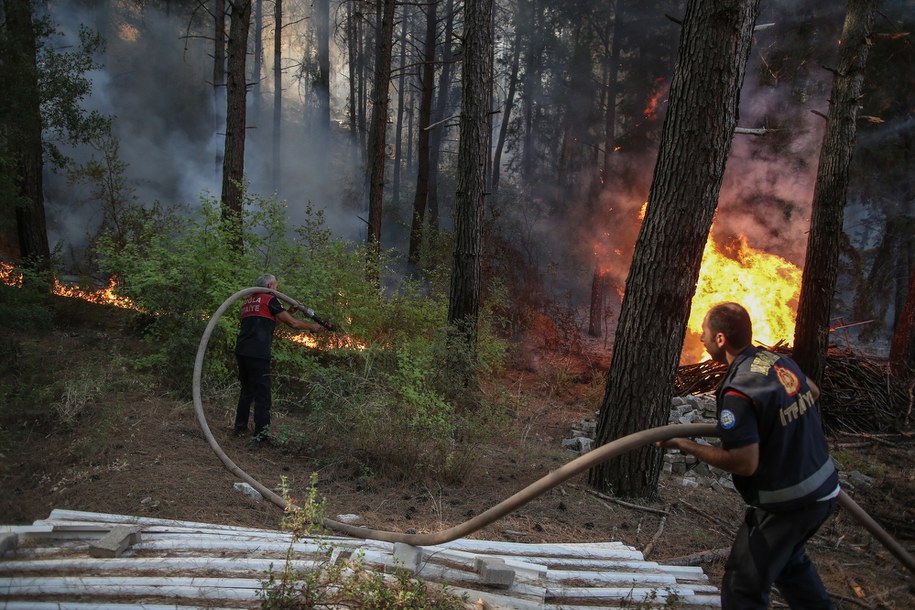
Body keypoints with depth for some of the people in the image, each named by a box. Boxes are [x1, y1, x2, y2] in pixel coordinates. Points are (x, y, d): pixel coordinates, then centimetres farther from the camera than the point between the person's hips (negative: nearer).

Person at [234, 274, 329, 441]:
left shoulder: (248, 300, 21)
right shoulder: (270, 299, -2)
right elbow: (293, 323, -2)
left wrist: (289, 312, 23)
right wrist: (312, 326, 13)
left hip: (241, 351, 8)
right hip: (257, 353, -8)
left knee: (246, 390, 20)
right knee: (262, 393, -3)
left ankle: (240, 428, 24)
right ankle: (260, 434, -5)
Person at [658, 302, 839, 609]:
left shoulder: (738, 392, -27)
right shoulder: (781, 361, -1)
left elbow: (745, 463, -28)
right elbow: (812, 391, 21)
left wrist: (687, 446, -19)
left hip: (787, 503, -9)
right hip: (822, 488, 9)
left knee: (743, 583, 4)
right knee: (788, 559, 32)